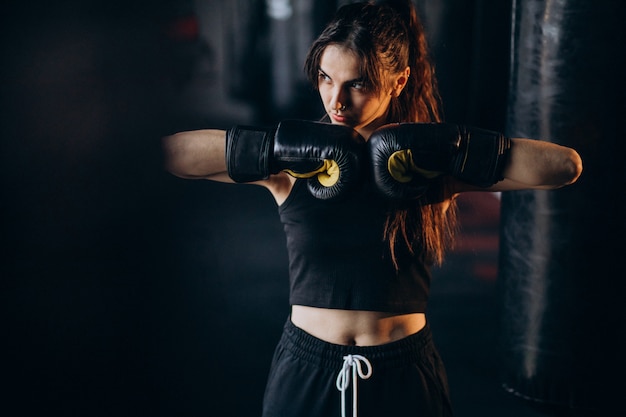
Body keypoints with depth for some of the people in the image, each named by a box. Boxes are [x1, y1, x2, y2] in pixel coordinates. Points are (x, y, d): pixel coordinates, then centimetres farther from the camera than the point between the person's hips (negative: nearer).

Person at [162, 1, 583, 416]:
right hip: (306, 372, 0)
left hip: (403, 377, 0)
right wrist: (277, 147, -21)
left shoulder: (437, 166, -6)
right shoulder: (289, 165, -6)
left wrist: (444, 149, -21)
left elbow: (566, 165, -16)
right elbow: (169, 152, -16)